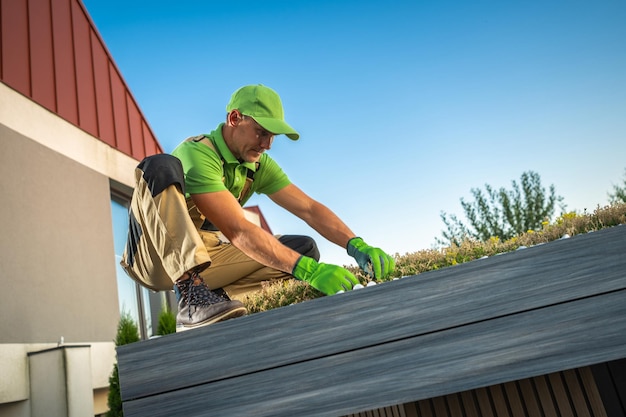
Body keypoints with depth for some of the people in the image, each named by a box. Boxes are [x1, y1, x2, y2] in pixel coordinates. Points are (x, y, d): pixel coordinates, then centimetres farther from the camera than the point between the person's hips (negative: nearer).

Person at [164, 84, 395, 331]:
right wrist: (308, 270, -43)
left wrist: (356, 245, -25)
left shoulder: (259, 165, -2)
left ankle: (218, 296, -13)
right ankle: (190, 294, -29)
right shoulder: (197, 154, -25)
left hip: (213, 255, 6)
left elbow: (309, 209, -9)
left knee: (305, 248, -5)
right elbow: (237, 230, -36)